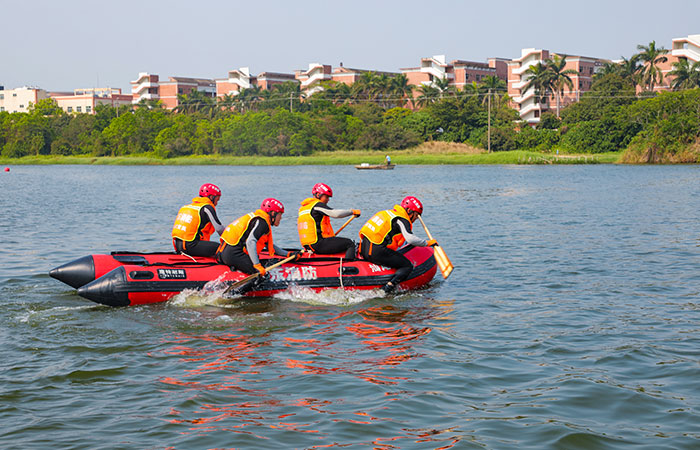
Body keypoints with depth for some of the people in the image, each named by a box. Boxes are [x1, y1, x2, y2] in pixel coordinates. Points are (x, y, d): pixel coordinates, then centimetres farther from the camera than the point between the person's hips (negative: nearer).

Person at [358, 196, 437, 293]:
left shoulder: (390, 212, 23)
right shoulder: (402, 220, -5)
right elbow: (410, 238, -18)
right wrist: (427, 242, -7)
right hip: (377, 251, -9)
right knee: (407, 266, -4)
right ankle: (386, 289, -20)